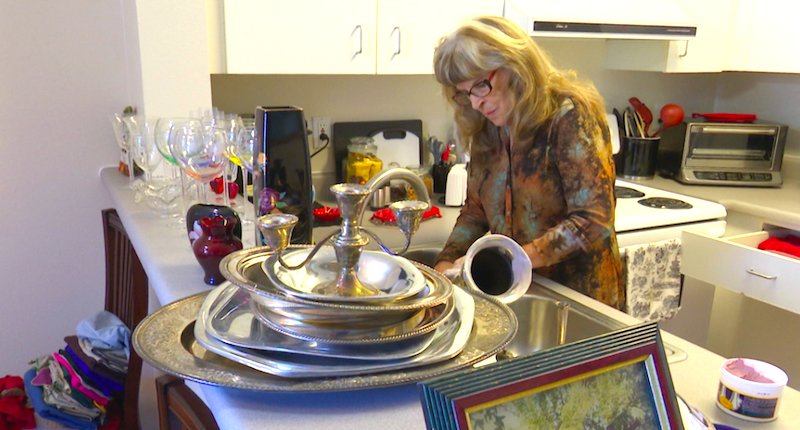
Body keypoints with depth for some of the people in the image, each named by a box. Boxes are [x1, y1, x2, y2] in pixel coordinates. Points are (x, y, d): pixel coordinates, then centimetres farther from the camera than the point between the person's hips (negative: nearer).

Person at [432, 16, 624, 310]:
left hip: (581, 298, -5)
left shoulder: (570, 117, -17)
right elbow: (475, 211, 5)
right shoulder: (485, 130, 0)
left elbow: (593, 222, -21)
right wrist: (446, 263, -10)